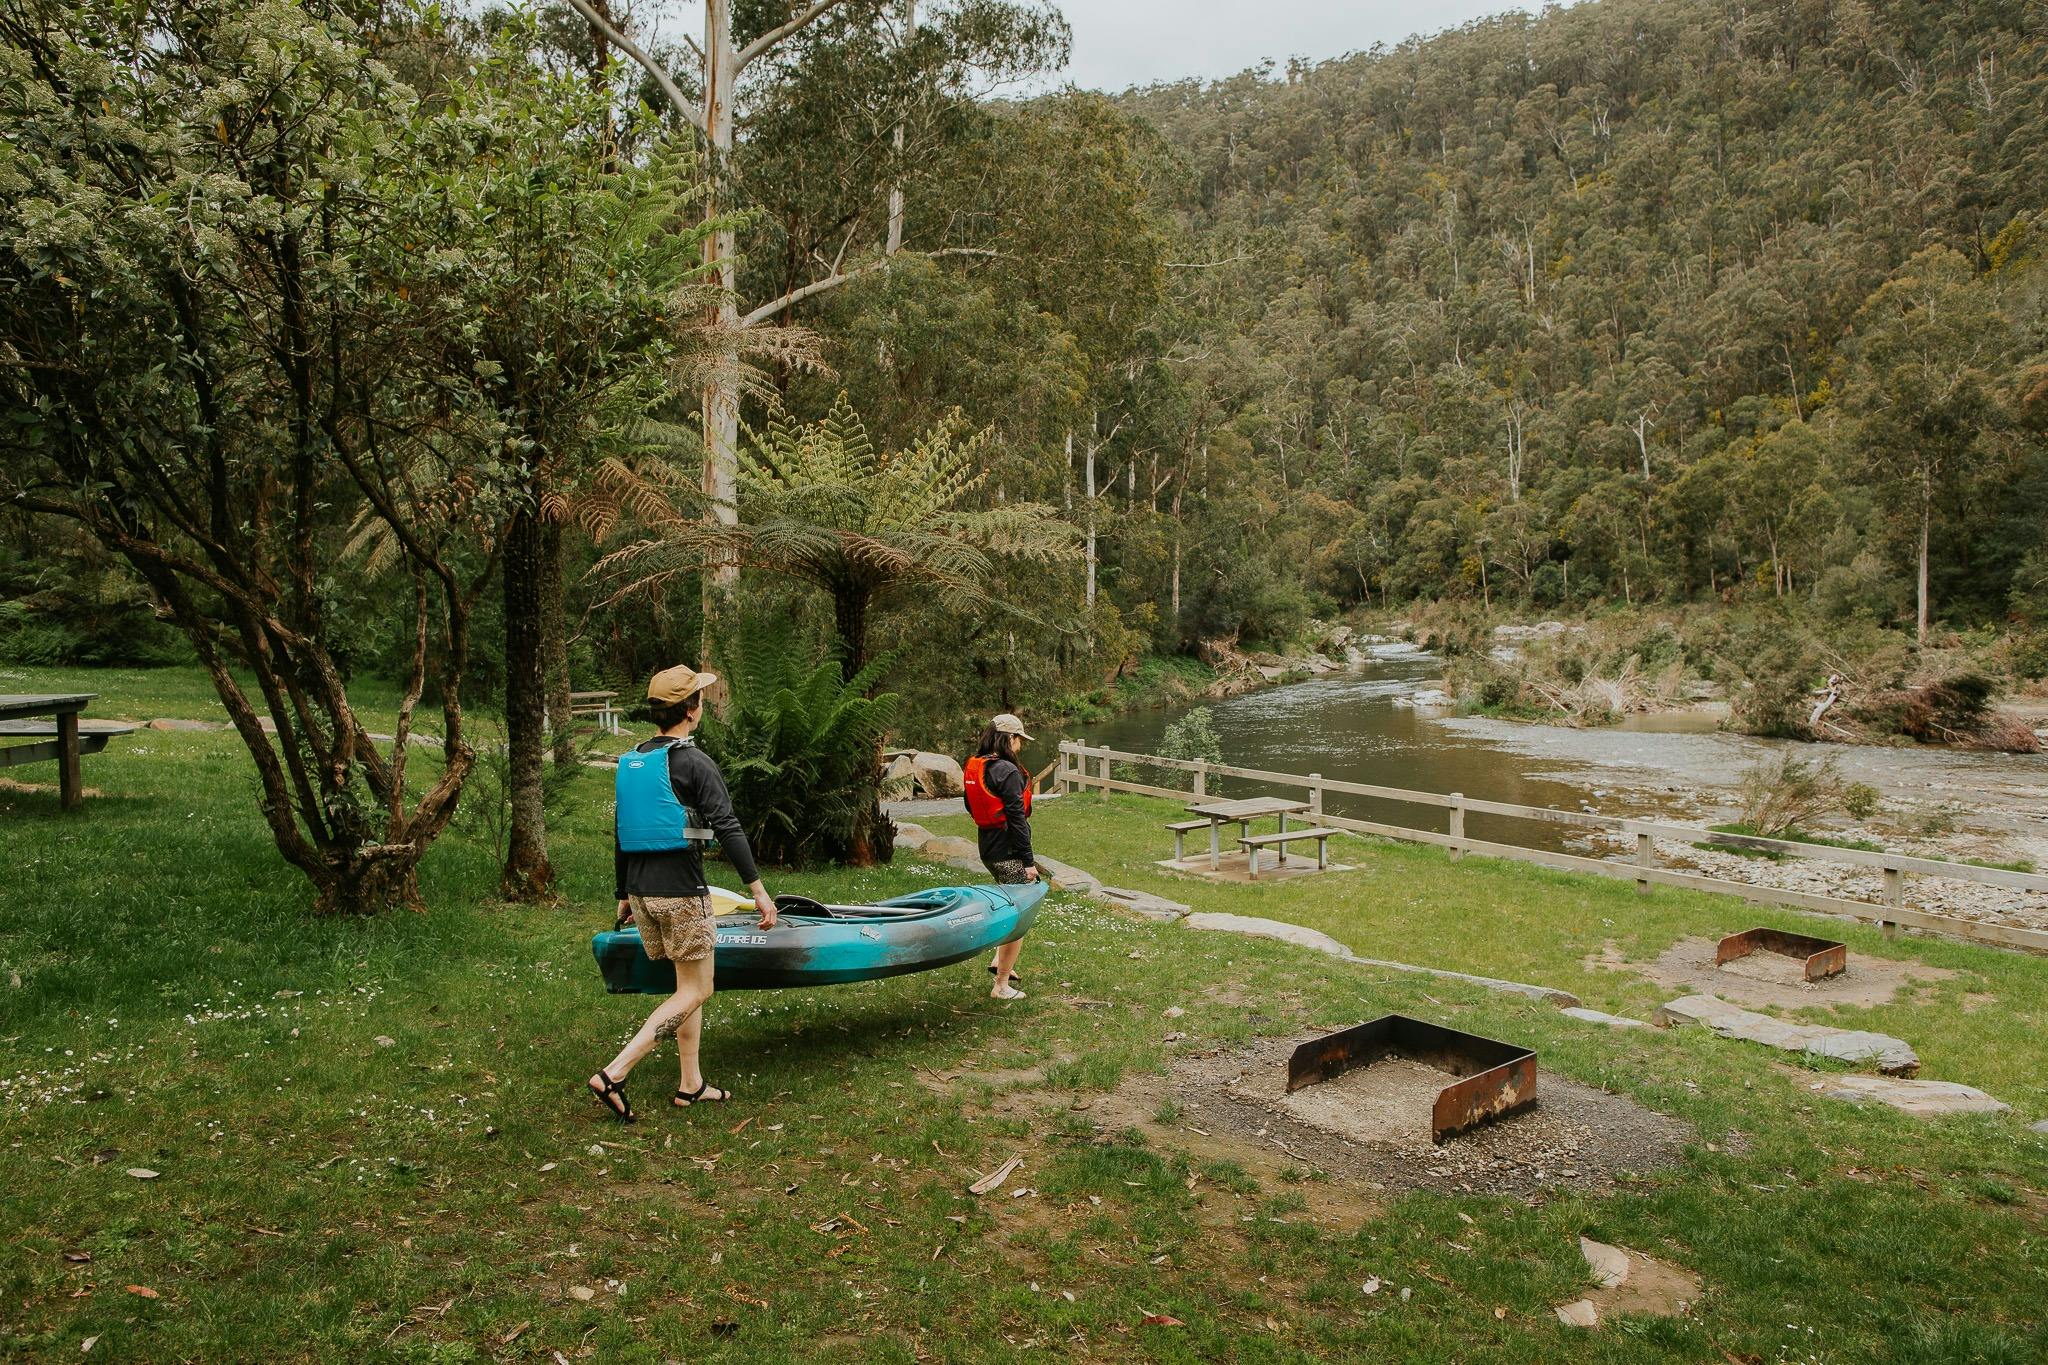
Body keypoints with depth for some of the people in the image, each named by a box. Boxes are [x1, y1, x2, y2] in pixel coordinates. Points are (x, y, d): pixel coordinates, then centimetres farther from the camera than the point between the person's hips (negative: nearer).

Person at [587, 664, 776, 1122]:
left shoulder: (630, 763, 11)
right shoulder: (693, 762, -12)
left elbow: (621, 835, 18)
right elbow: (728, 828, -17)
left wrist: (624, 895, 26)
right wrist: (759, 889, -15)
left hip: (641, 891, 8)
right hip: (681, 891, -8)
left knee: (688, 984, 18)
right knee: (695, 991, 1)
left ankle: (691, 1084, 21)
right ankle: (613, 1074, -8)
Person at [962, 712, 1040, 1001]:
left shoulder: (973, 767, 7)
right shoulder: (1007, 771, -19)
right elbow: (1016, 818, -20)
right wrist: (1028, 861, -16)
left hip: (988, 848, 9)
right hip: (1010, 852, -9)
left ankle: (1000, 960, 26)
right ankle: (1002, 986, 7)